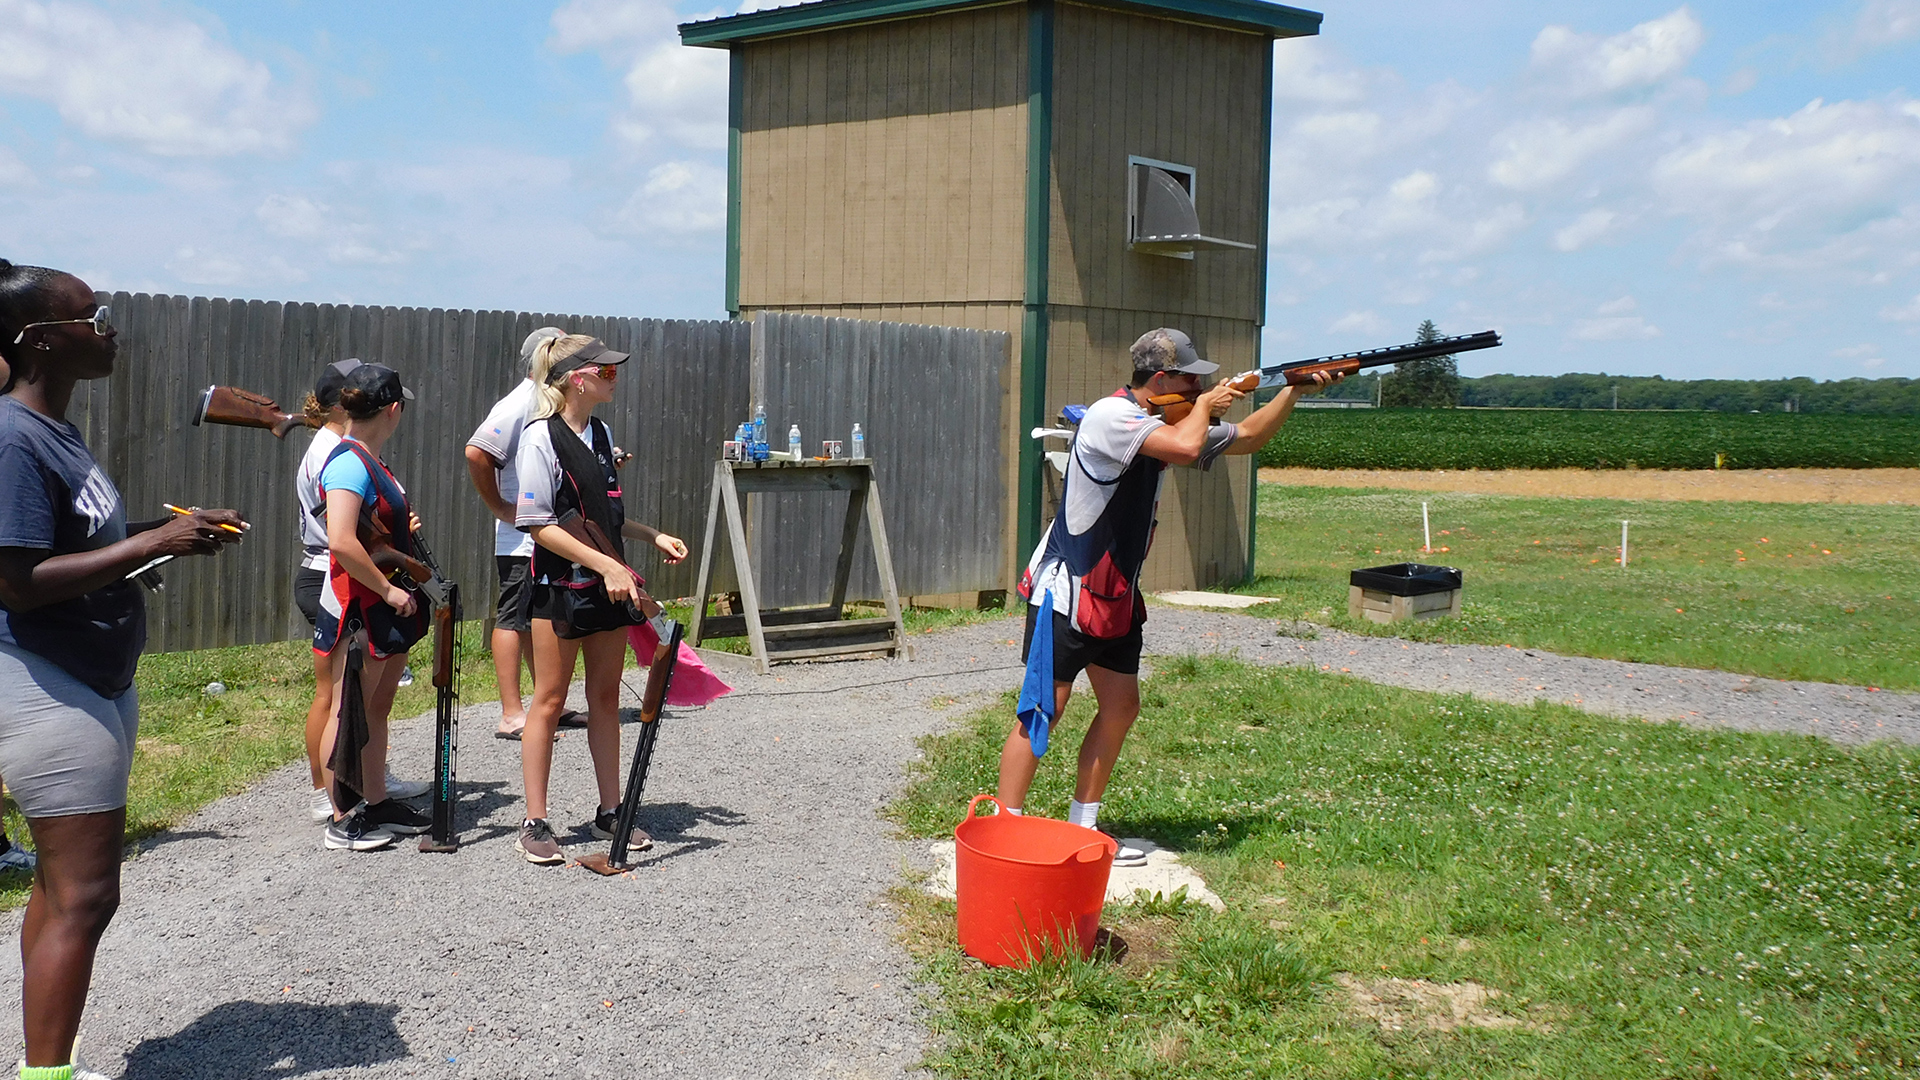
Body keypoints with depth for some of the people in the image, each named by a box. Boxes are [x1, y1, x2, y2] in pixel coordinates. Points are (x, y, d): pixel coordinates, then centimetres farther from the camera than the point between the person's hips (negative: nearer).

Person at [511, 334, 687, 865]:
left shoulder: (601, 434, 10)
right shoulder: (541, 438, -14)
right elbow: (540, 525, -18)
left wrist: (653, 536, 9)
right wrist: (606, 565, -22)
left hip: (608, 584, 7)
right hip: (560, 584, -7)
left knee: (606, 697, 12)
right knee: (550, 701, 1)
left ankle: (610, 811, 22)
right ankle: (534, 824, 9)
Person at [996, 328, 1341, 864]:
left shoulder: (1175, 419, 8)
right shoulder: (1110, 416, -20)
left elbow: (1247, 438, 18)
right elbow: (1186, 447, -34)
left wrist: (1296, 388, 6)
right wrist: (1206, 405, -14)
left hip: (1116, 595, 9)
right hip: (1066, 592, -9)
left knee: (1121, 708, 11)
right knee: (1043, 710, -7)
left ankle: (1083, 827, 22)